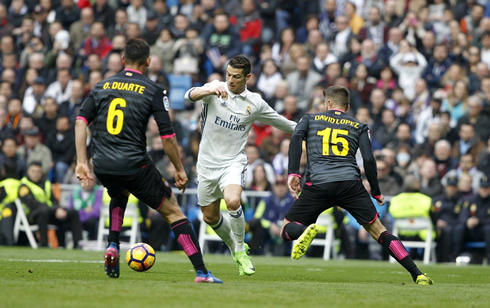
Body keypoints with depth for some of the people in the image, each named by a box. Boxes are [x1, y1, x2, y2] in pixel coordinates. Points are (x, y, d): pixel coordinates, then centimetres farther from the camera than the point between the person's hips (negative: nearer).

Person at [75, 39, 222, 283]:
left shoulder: (102, 86, 12)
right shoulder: (153, 91, 0)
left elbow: (81, 121, 3)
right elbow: (167, 136, -4)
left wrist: (81, 162, 2)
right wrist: (180, 170, 6)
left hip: (102, 167, 4)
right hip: (134, 166, -4)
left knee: (120, 194, 38)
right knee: (172, 211, 8)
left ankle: (112, 247, 18)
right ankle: (201, 272, -2)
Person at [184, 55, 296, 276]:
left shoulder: (255, 103, 0)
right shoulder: (216, 88, -3)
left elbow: (283, 123, 16)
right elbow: (190, 95, -23)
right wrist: (210, 90, -41)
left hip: (233, 162, -2)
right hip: (208, 162, 2)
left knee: (232, 201, -29)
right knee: (210, 217, 9)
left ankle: (241, 251, -9)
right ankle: (234, 247, 37)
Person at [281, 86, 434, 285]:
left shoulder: (310, 120, 21)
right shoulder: (358, 127, 21)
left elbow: (296, 138, 0)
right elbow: (368, 160, 9)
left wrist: (293, 173, -6)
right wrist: (376, 193, 18)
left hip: (317, 184, -1)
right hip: (350, 184, 1)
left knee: (286, 230, 12)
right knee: (378, 231, 8)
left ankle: (305, 231, -26)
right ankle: (418, 275, -5)